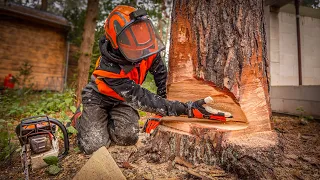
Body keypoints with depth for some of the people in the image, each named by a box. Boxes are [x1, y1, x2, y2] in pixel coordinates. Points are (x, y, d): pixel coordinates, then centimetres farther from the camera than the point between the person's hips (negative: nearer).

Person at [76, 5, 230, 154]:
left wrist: (162, 95, -3)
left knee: (128, 137, -14)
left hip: (121, 100, 4)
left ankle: (101, 127, 18)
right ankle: (80, 121, 20)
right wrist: (186, 109, -48)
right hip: (98, 98, -3)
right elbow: (141, 99, -43)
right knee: (94, 146, -14)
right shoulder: (109, 68, -38)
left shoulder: (145, 51, -24)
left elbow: (159, 70, -3)